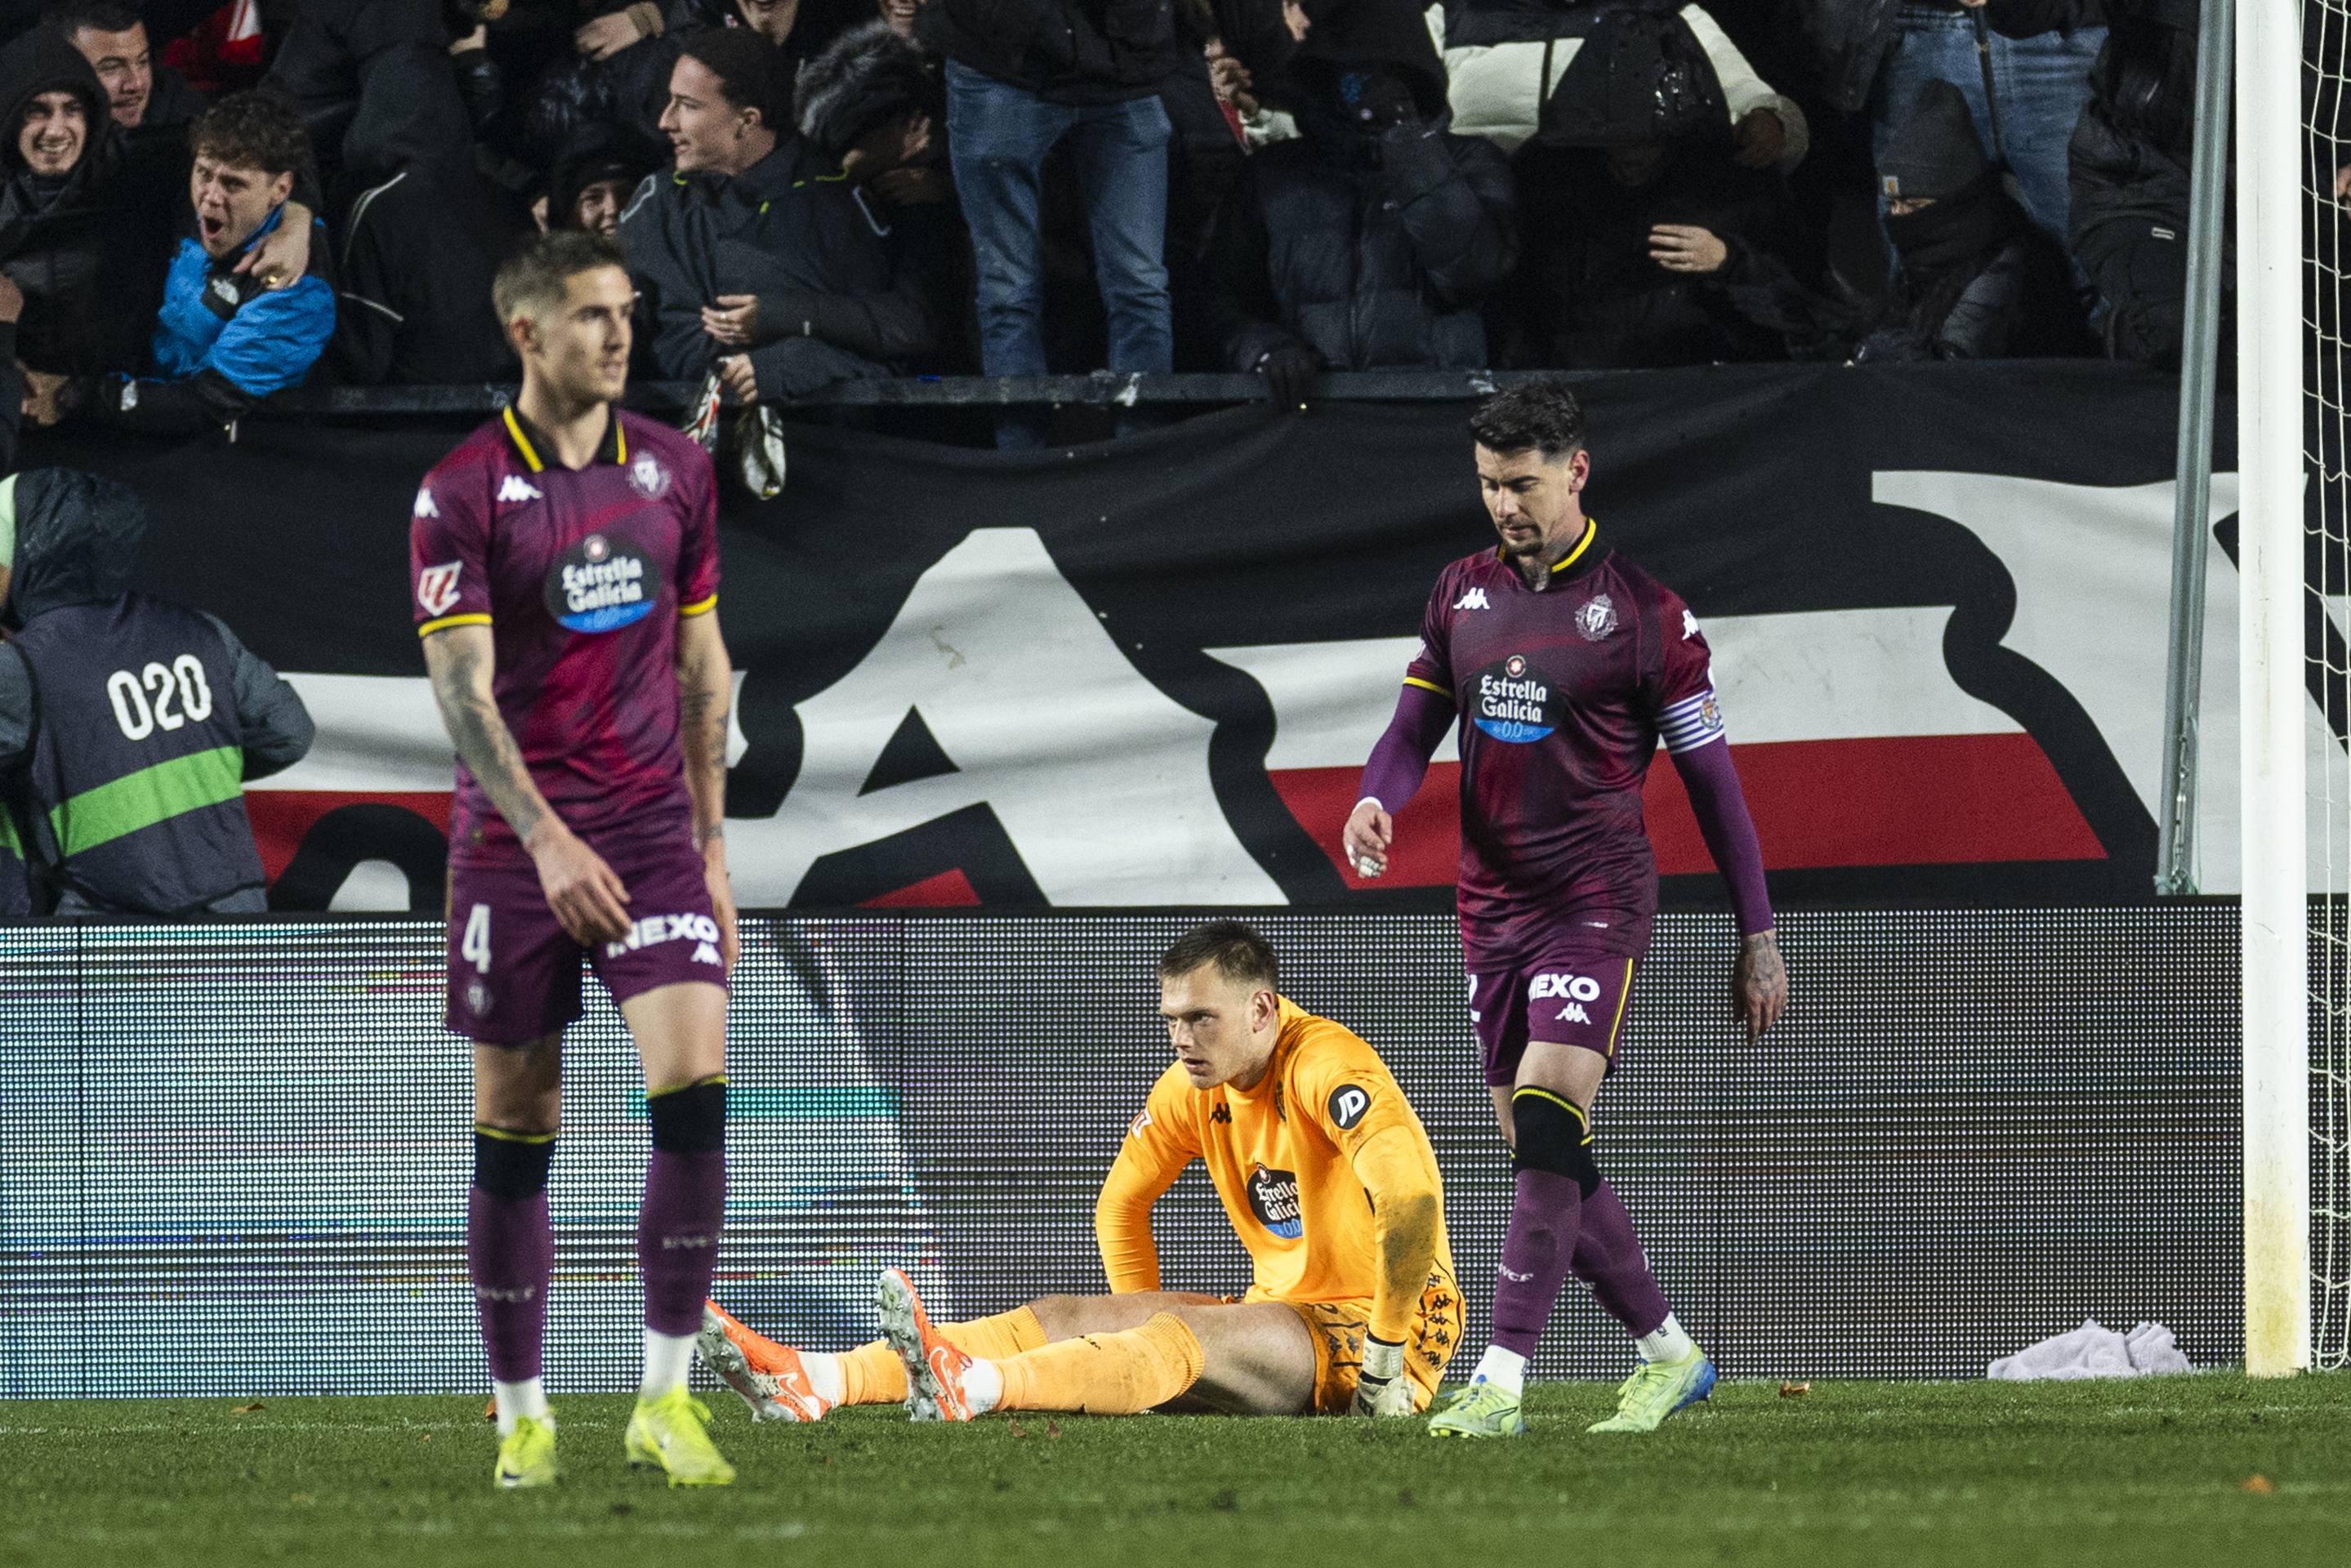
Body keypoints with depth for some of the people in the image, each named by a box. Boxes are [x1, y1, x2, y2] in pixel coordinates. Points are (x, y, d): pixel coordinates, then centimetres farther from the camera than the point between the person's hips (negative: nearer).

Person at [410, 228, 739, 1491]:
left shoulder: (675, 470, 7)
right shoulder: (462, 493, -7)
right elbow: (463, 690, -13)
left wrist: (710, 843, 12)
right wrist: (549, 842, -23)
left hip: (654, 830, 3)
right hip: (517, 848, -3)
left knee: (694, 1087, -14)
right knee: (513, 1135, 3)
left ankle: (666, 1399, -8)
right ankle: (522, 1418, 14)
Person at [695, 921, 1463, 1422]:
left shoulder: (1327, 1067, -19)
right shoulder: (1192, 1087, 7)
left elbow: (1414, 1195, -32)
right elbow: (1121, 1203, 21)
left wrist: (1386, 1358, -28)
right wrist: (1142, 1338, 14)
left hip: (1373, 1326, -8)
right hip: (1284, 1315, 8)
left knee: (1193, 1334, -36)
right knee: (1059, 1317, -8)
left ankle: (971, 1388, -63)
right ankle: (812, 1384, -26)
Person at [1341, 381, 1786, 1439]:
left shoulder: (1640, 613, -7)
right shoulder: (1462, 594, 9)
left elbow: (1709, 774, -3)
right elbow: (1416, 726, 15)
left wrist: (1758, 936, -2)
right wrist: (1377, 802, -10)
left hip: (1597, 902, -6)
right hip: (1492, 905, 6)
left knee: (1547, 1129, -20)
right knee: (1544, 1159, 8)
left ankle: (1500, 1384, -23)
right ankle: (1669, 1354, 23)